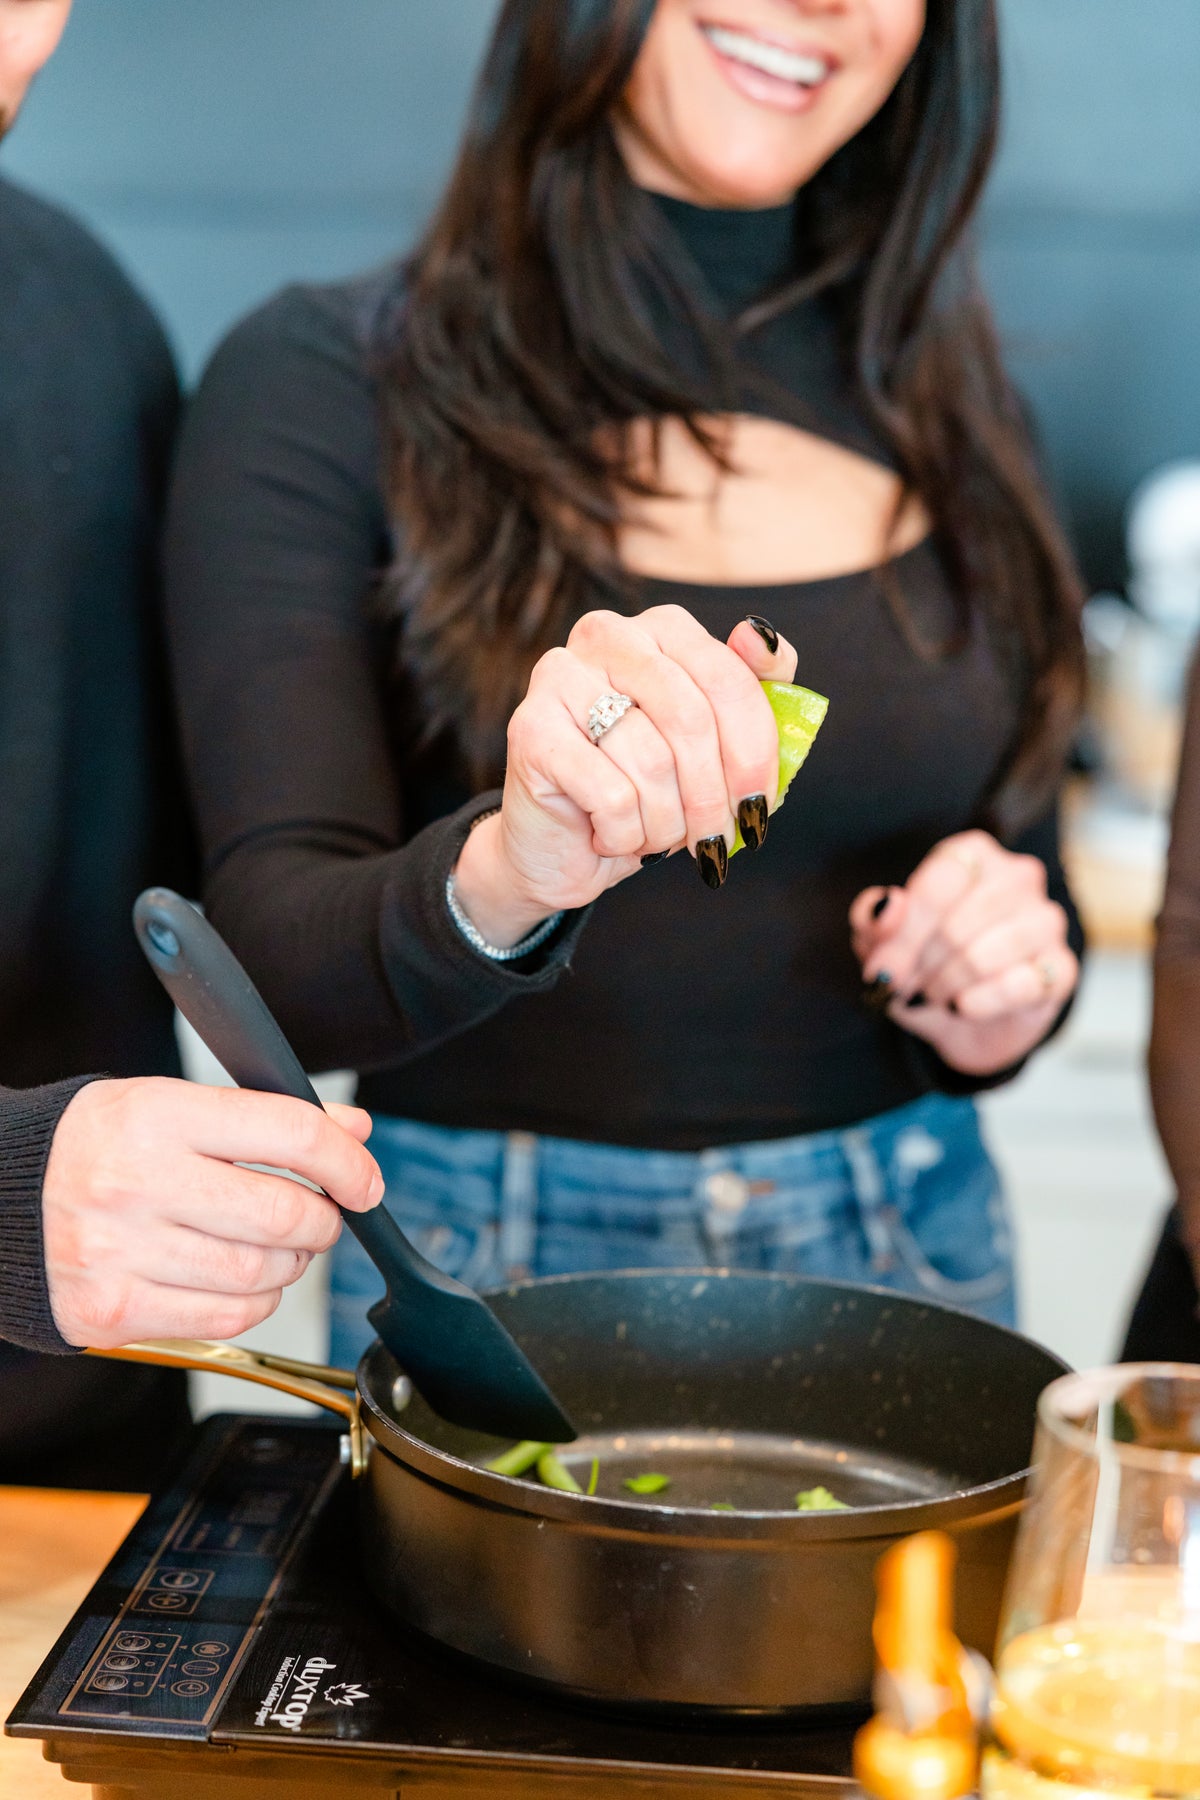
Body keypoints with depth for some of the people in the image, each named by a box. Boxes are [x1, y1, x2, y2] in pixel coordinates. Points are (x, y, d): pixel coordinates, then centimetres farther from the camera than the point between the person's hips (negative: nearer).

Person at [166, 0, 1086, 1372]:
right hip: (486, 1259, -3)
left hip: (910, 1257, 4)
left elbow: (1025, 872, 12)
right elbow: (274, 960, -17)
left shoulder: (944, 396, 4)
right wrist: (499, 877, -37)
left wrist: (1009, 988, -9)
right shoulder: (324, 385, -9)